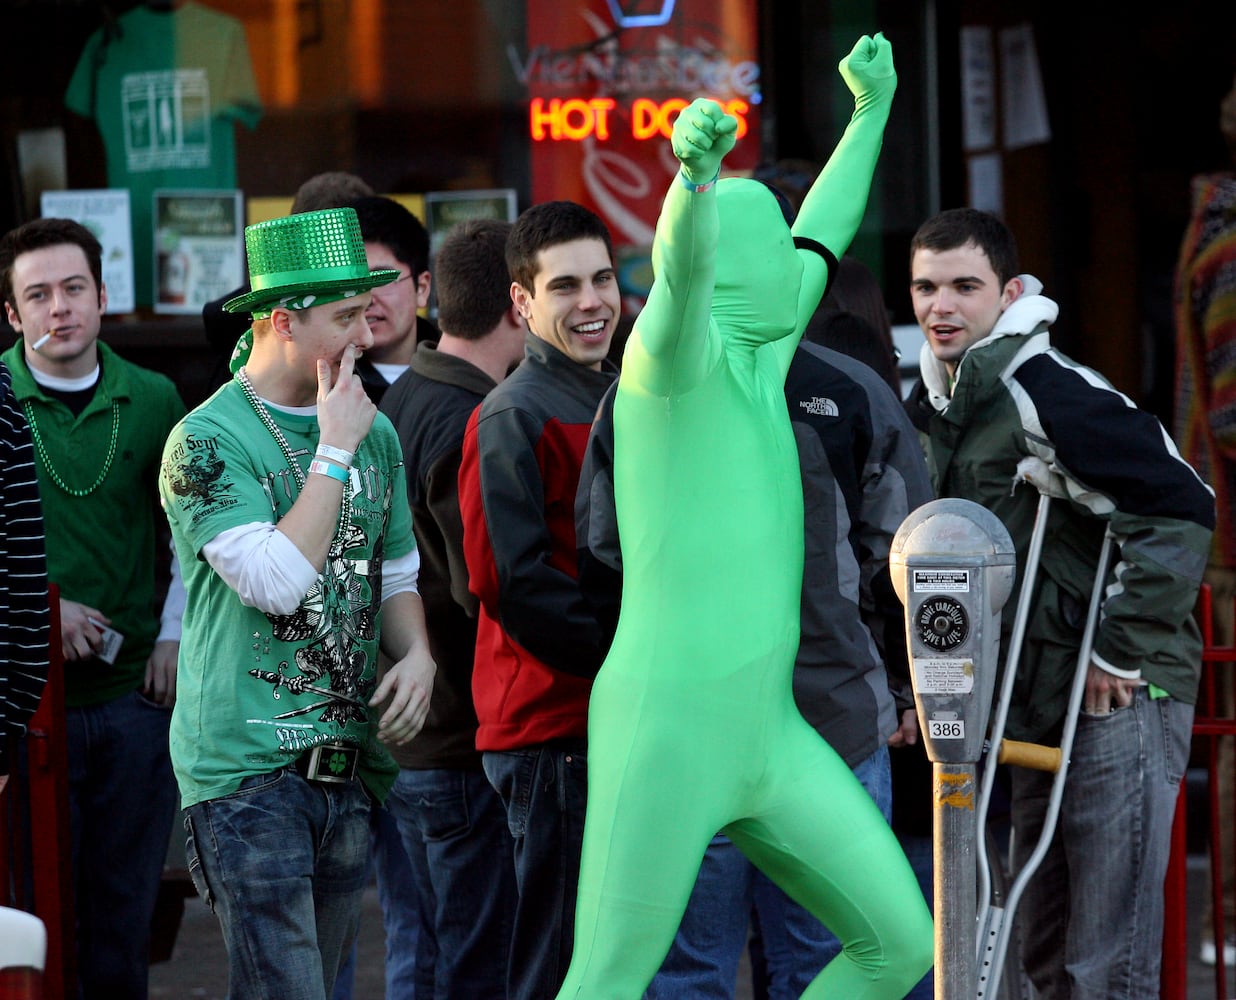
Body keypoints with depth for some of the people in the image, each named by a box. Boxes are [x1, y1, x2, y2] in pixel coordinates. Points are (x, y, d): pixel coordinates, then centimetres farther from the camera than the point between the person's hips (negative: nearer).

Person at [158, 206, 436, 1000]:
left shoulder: (374, 433, 13)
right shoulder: (208, 442, -10)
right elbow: (275, 581, -21)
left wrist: (419, 654, 1)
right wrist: (334, 450, -15)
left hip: (350, 758, 7)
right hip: (248, 765, -7)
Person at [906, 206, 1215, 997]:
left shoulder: (1046, 390, -16)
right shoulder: (945, 404, 12)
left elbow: (1181, 510, -22)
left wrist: (1125, 653, -18)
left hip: (1121, 696, -10)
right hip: (1043, 699, 10)